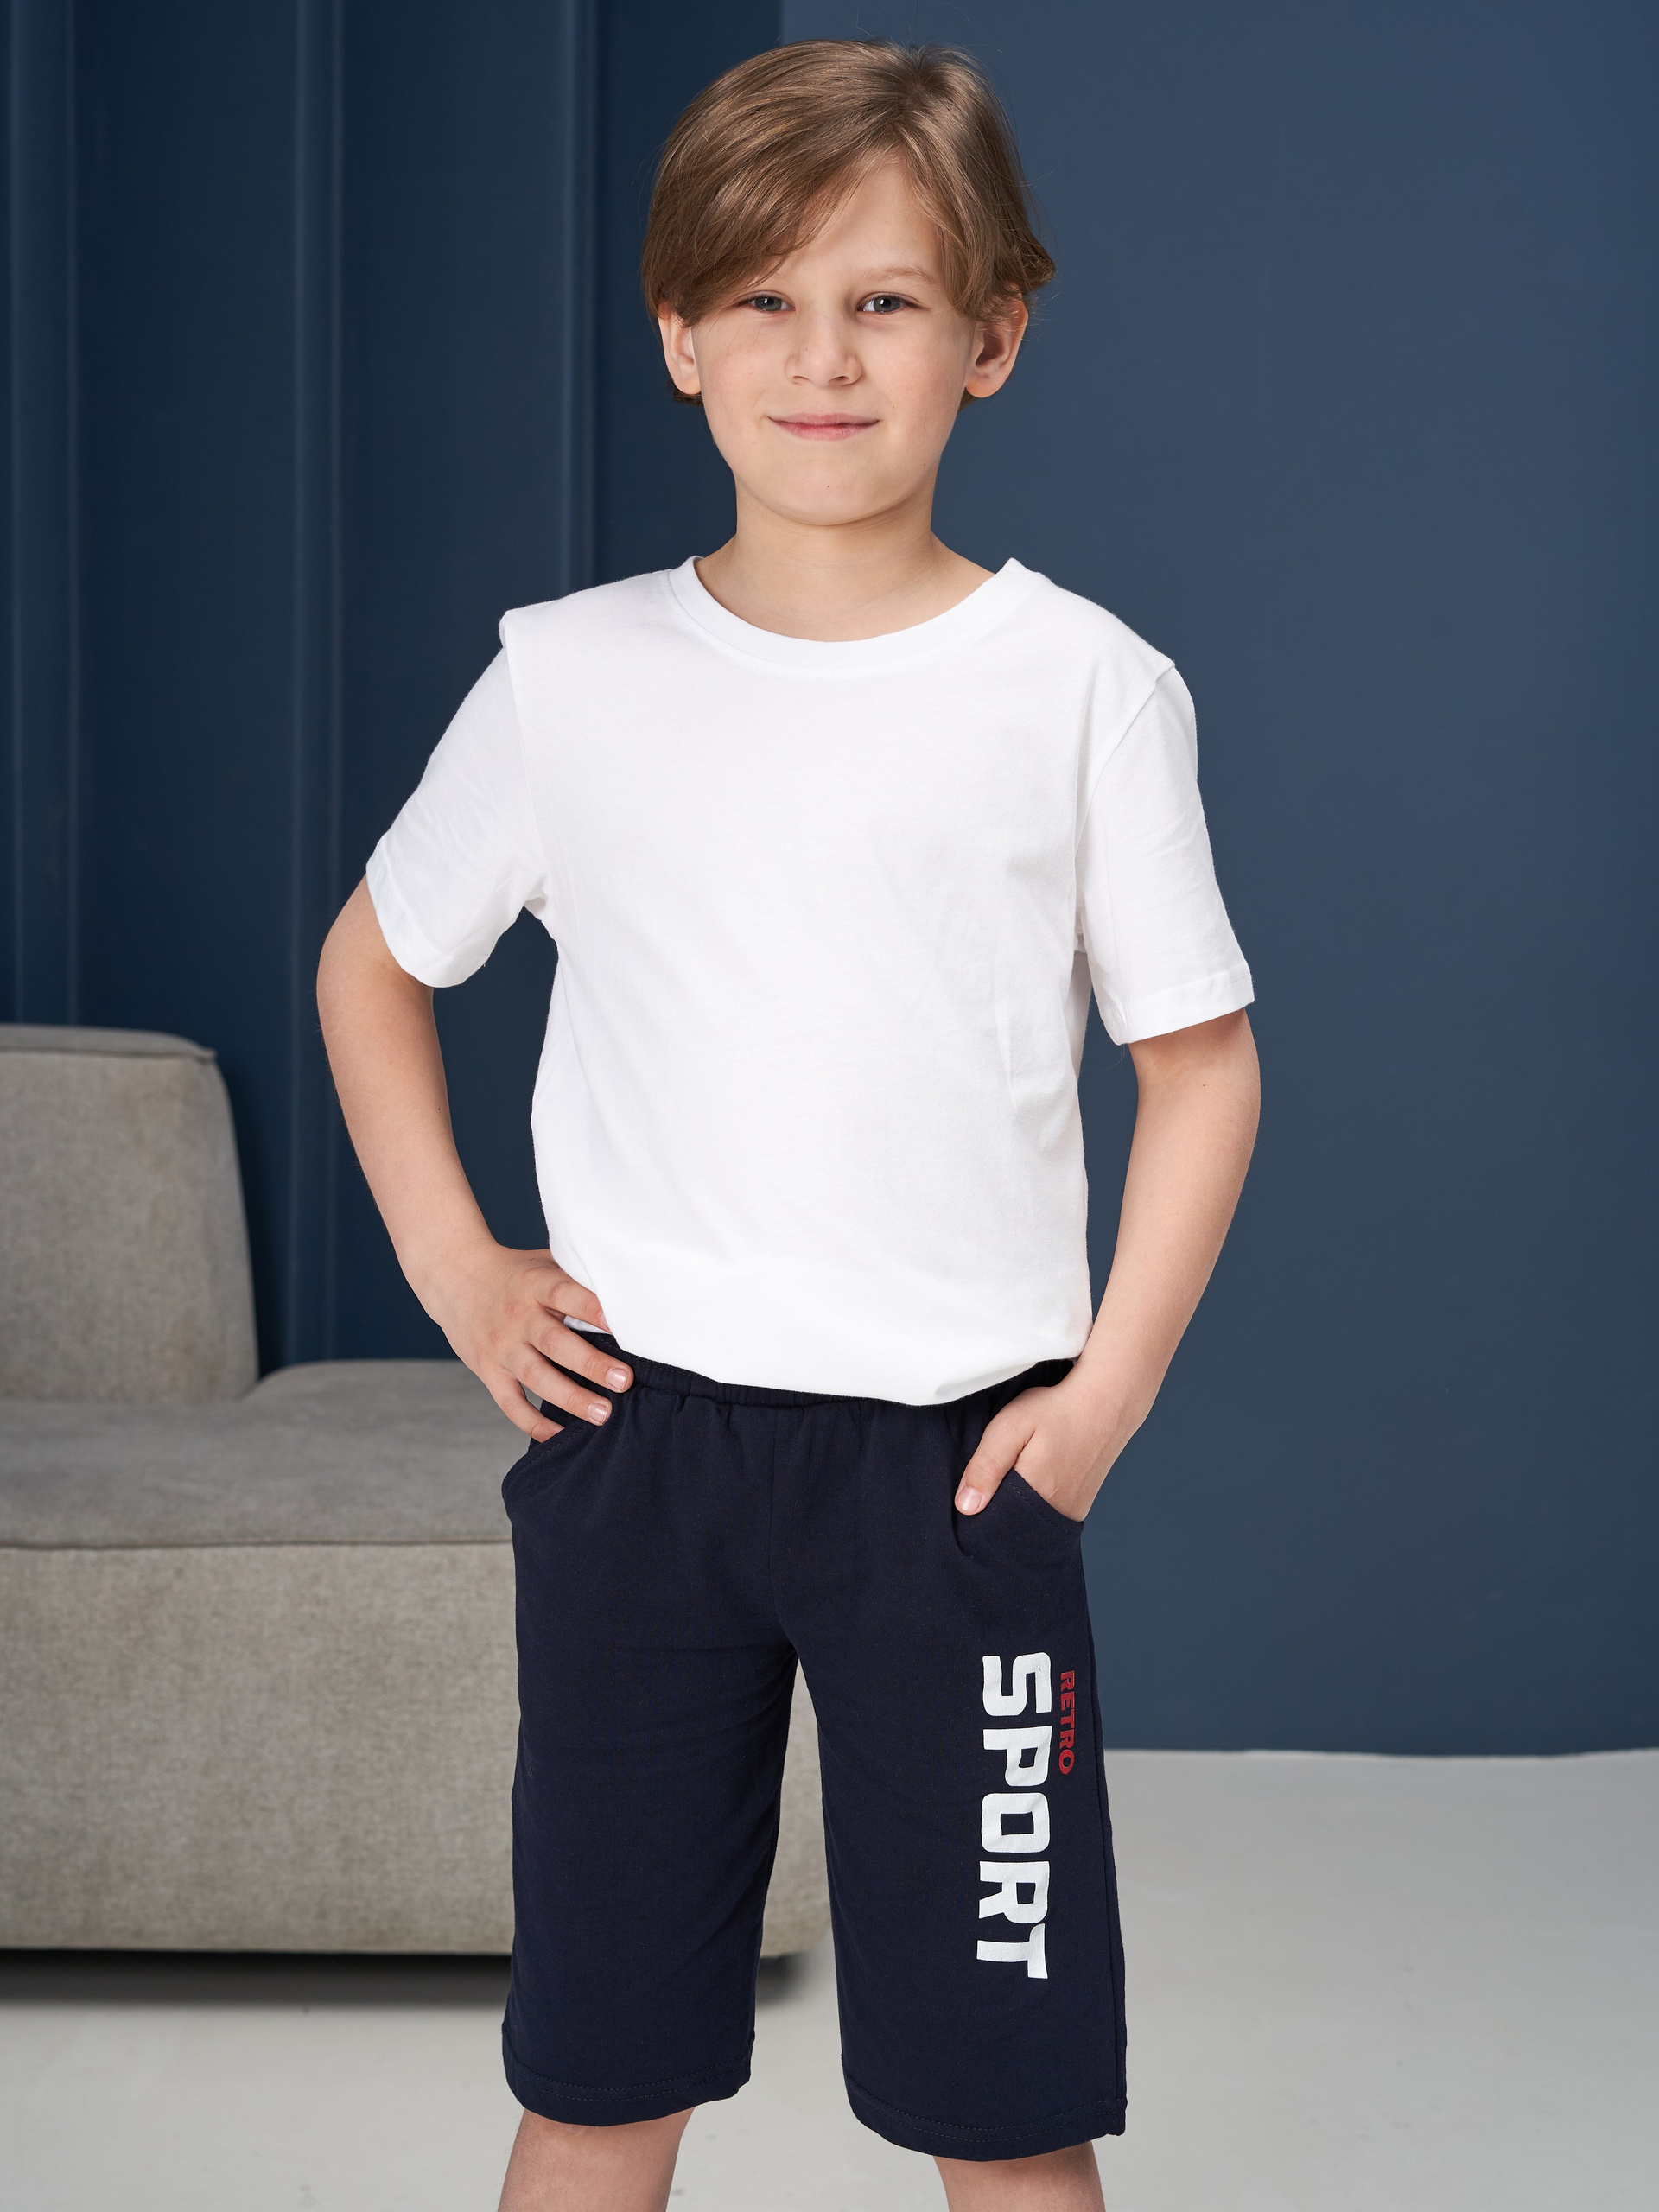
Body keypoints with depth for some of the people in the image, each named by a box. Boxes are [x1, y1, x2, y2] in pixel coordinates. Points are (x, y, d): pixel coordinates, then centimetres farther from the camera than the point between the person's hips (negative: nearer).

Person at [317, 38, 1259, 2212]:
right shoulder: (573, 675, 3)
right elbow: (374, 965, 17)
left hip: (953, 1458, -1)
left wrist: (1107, 1388, -4)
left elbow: (1201, 1057, 5)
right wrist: (454, 1270, 7)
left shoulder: (1083, 685, -1)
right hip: (630, 1436, 2)